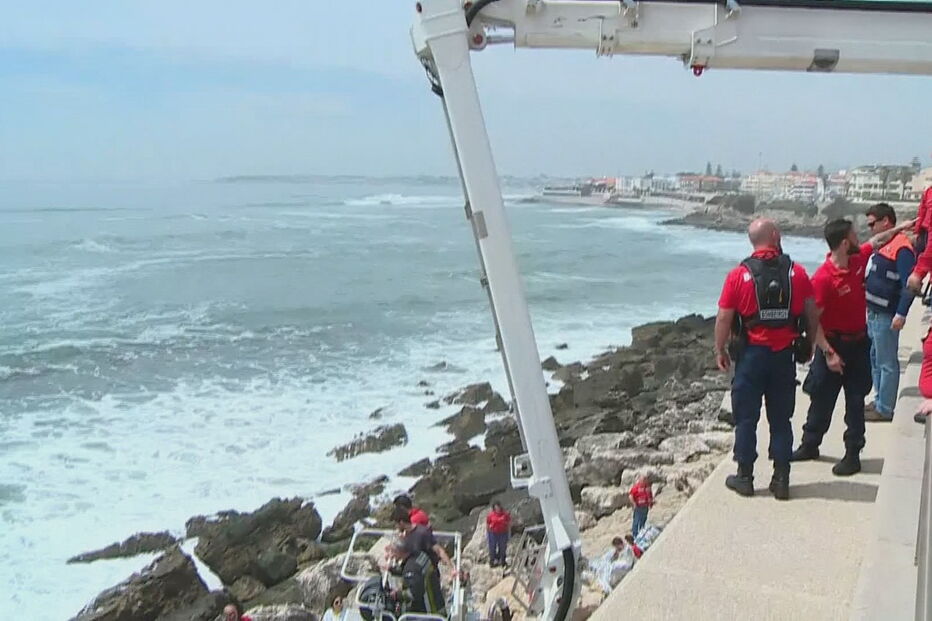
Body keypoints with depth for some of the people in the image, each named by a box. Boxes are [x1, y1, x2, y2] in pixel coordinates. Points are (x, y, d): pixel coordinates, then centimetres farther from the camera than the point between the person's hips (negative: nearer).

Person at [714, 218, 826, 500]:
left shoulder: (738, 275, -8)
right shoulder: (797, 273, -2)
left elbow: (724, 318, -7)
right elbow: (812, 314, 3)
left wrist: (720, 350, 5)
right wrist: (809, 345, 18)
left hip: (751, 354, -2)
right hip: (785, 355, 2)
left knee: (746, 418, 8)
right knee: (781, 420, 10)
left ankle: (744, 477, 14)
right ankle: (781, 480, 15)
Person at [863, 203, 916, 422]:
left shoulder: (902, 248, -16)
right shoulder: (881, 245, 13)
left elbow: (909, 285, -21)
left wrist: (901, 314, -23)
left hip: (886, 316, -10)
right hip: (873, 313, 10)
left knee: (887, 363, -1)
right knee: (875, 359, 18)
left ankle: (885, 410, 5)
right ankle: (880, 401, 29)